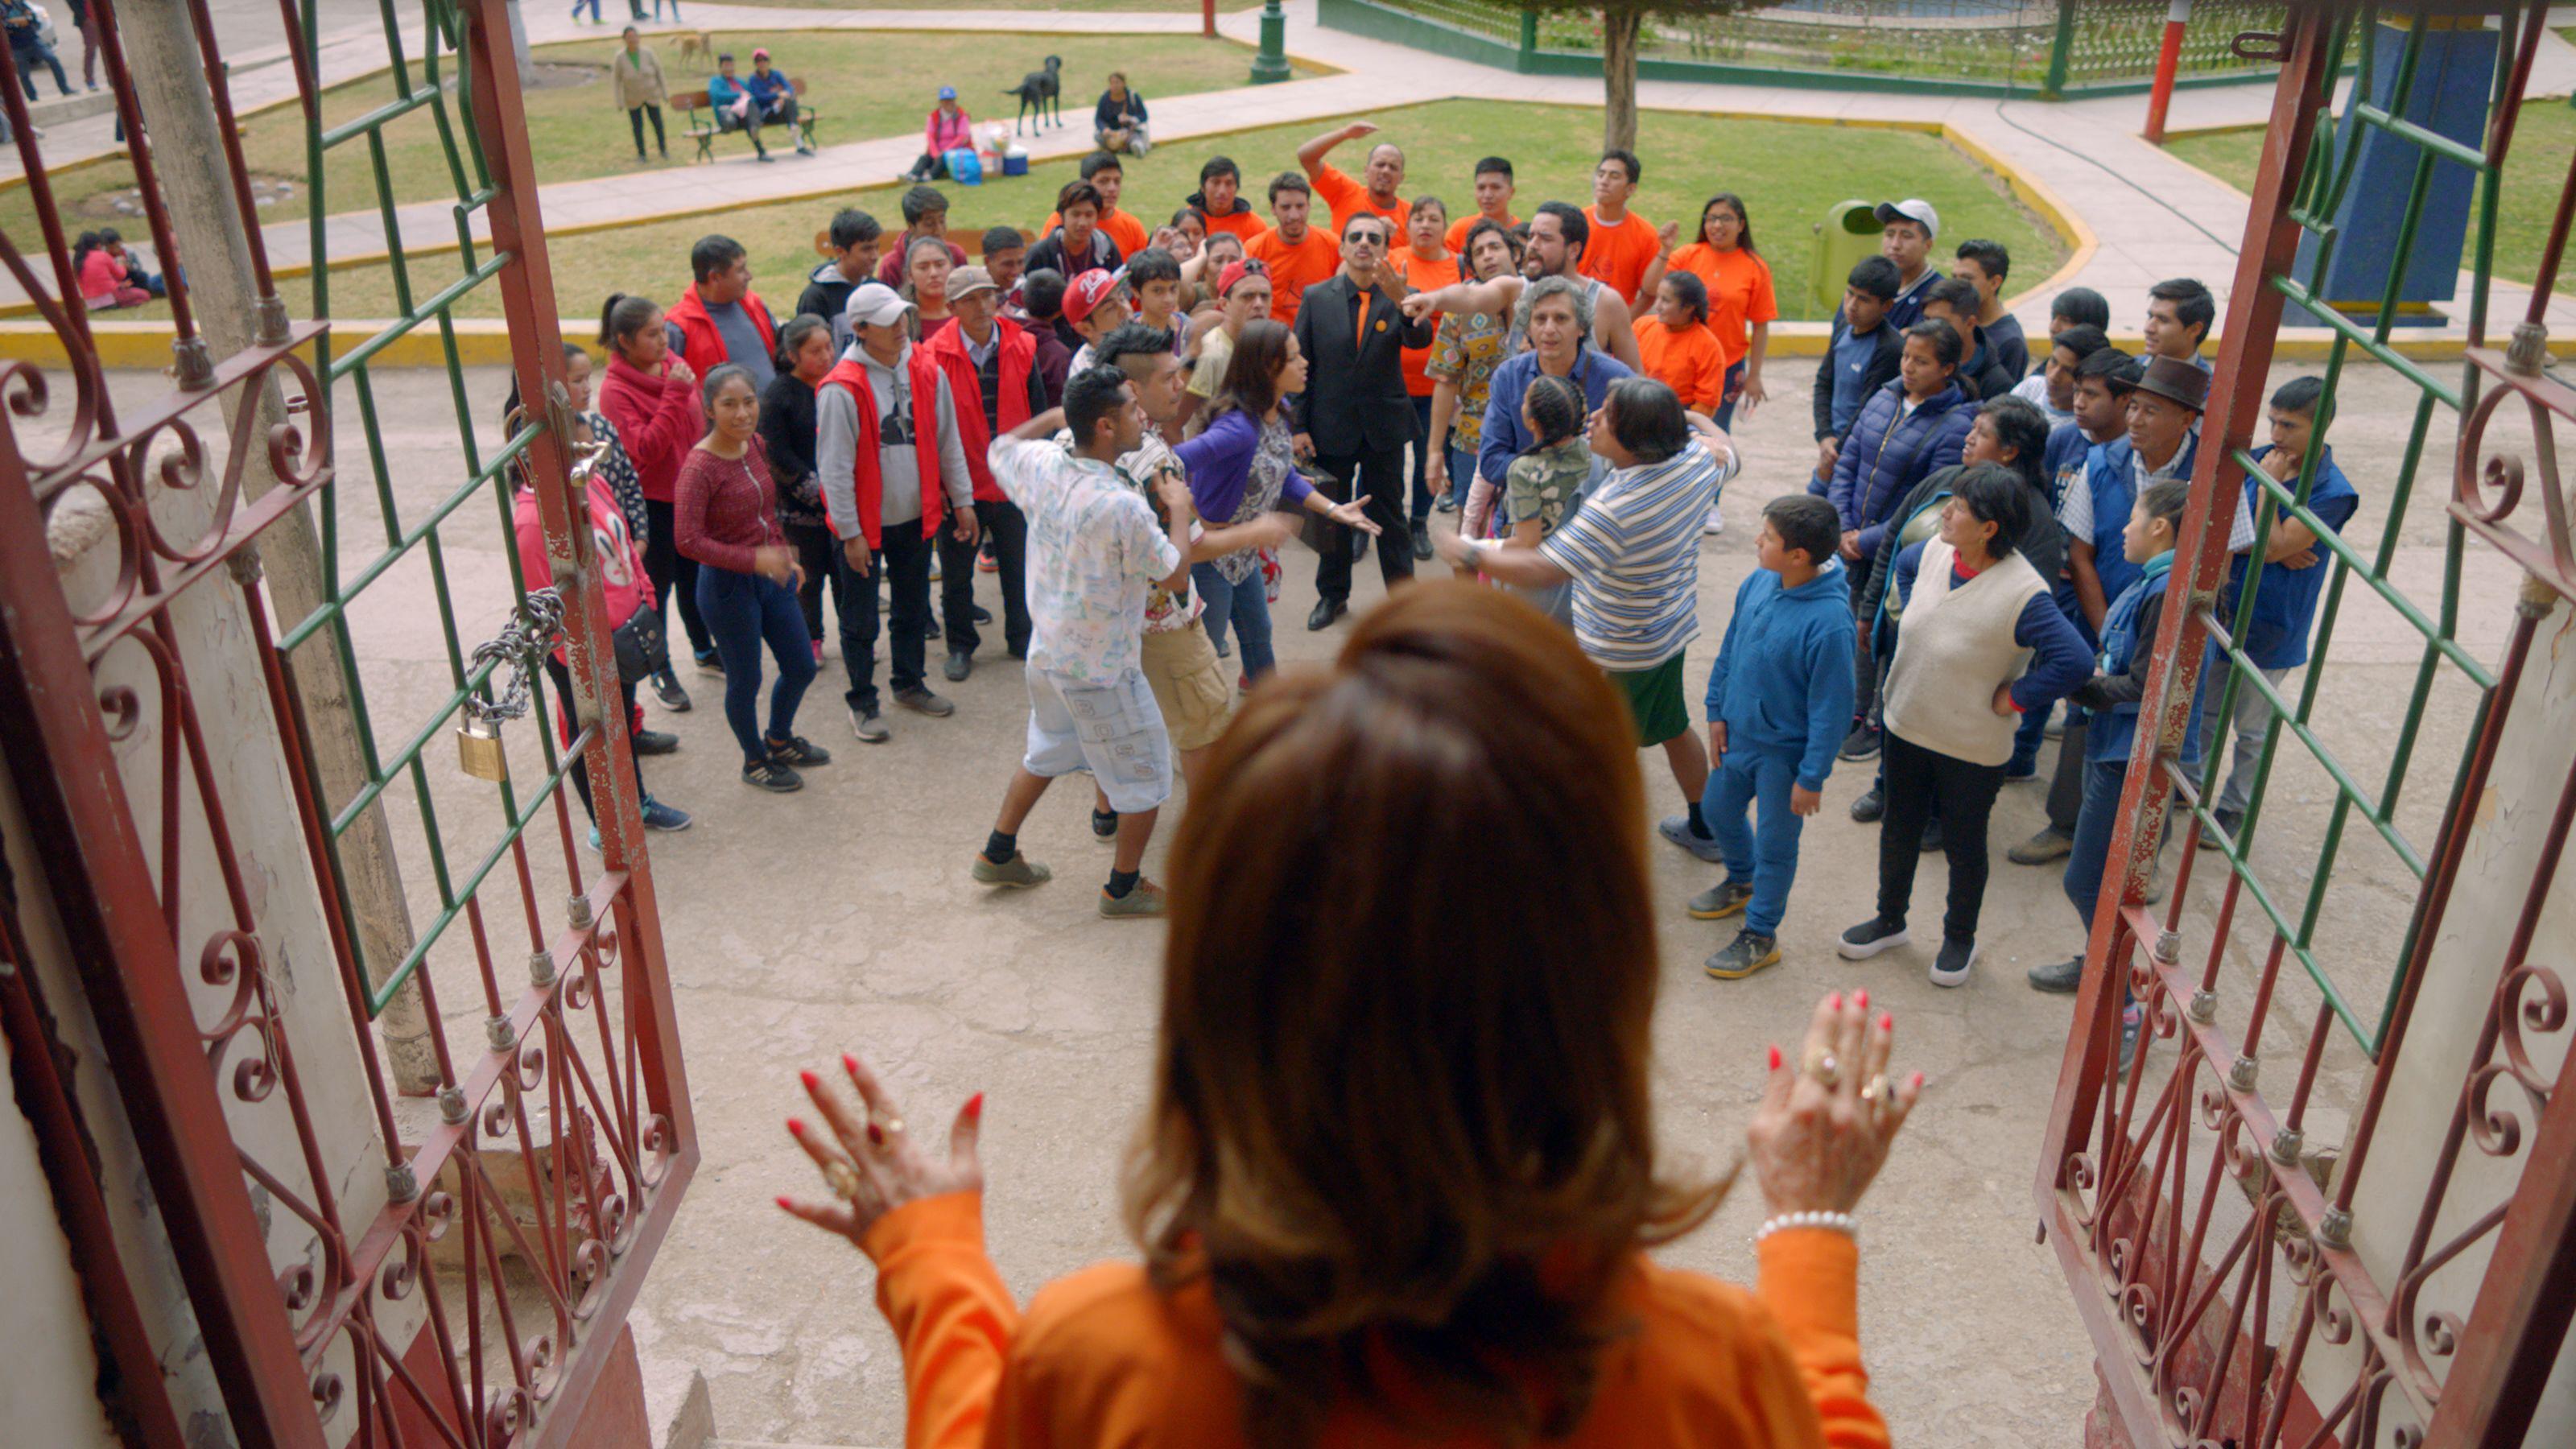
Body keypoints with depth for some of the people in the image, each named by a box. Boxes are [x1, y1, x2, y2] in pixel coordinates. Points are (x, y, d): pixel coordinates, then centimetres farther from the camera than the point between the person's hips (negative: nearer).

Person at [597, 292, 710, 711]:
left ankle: (705, 651, 40)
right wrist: (675, 394, -29)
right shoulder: (616, 390, -19)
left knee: (693, 574, 21)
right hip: (651, 500, -6)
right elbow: (646, 449, -27)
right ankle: (661, 673, 21)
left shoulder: (675, 366, 0)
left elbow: (699, 424, 13)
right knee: (657, 583, 6)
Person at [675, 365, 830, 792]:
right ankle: (755, 761, 34)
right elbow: (689, 541, -26)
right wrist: (754, 559, -30)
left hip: (771, 576, 7)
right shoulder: (701, 465, -22)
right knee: (746, 680, 10)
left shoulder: (756, 445, 1)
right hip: (727, 585, -7)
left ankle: (780, 740, 44)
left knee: (802, 667, 17)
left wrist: (786, 556, 13)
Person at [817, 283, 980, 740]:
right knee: (861, 620, 7)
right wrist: (849, 532, -14)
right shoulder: (841, 388, -18)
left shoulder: (928, 371, -2)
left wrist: (962, 500, 9)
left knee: (913, 609, 19)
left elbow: (948, 442, 8)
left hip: (917, 515, 5)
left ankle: (909, 684, 38)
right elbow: (834, 466, -15)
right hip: (865, 523, -5)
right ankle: (862, 703, 22)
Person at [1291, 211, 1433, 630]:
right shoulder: (1317, 297, -2)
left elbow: (1419, 338, -25)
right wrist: (1298, 426, -4)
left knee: (1390, 516, 8)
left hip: (1384, 426, -1)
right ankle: (1333, 595, 31)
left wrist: (1400, 297, -44)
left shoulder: (1399, 297, -4)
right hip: (1331, 426, 1)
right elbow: (1300, 365, 0)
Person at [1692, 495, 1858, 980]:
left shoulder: (1828, 621, -31)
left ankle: (1760, 936, 31)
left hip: (1785, 752, -7)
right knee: (1717, 812, 26)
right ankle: (1742, 882, 54)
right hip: (1739, 735, 7)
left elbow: (1832, 708, -23)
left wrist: (1811, 777, -18)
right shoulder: (1758, 583, -11)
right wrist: (1718, 712, 9)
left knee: (1775, 844, 11)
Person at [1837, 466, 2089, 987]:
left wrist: (2012, 698, -22)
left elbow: (2072, 661, -32)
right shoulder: (1934, 552, -9)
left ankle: (1960, 939, 38)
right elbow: (1903, 564, 16)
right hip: (1907, 727, 6)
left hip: (1972, 748, -6)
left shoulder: (2023, 593, -29)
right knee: (1898, 832, 22)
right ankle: (1890, 920, 44)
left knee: (1963, 846, 15)